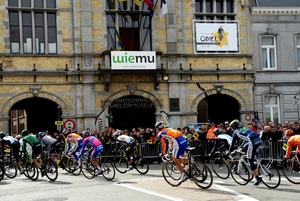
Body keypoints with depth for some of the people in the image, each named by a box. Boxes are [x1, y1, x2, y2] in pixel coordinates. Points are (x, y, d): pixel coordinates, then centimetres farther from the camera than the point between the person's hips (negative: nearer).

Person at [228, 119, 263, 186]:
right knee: (245, 147, 31)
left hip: (253, 143, -7)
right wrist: (241, 146, 55)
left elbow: (232, 144, 17)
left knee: (250, 161, 1)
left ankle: (257, 178, -4)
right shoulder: (244, 128, 31)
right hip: (259, 140, 7)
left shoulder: (236, 132, 13)